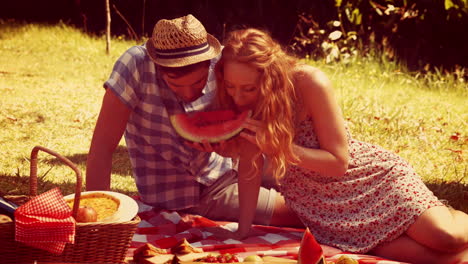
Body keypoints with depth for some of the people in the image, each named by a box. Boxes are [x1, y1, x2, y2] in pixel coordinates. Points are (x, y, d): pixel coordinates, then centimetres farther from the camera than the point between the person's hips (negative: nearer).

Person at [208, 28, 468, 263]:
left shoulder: (309, 83, -26)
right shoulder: (240, 102, -14)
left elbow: (338, 162, -22)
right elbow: (249, 162, -8)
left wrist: (276, 146, -31)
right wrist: (243, 229, -12)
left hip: (370, 176, -2)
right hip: (324, 209, 2)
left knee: (447, 239, -19)